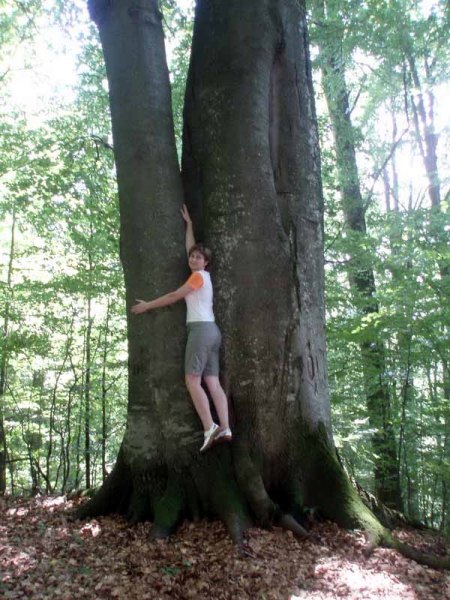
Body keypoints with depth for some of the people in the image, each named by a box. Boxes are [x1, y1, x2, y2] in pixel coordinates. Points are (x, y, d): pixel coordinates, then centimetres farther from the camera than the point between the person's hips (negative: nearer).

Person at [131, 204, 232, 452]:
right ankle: (225, 429, -11)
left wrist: (146, 306, 4)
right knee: (212, 382, -2)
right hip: (210, 331, 9)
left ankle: (209, 428, -21)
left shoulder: (199, 275, -3)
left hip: (201, 329, -9)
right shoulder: (203, 275, 19)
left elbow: (174, 297, -3)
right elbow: (190, 248, 31)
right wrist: (189, 224, 39)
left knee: (192, 381, -12)